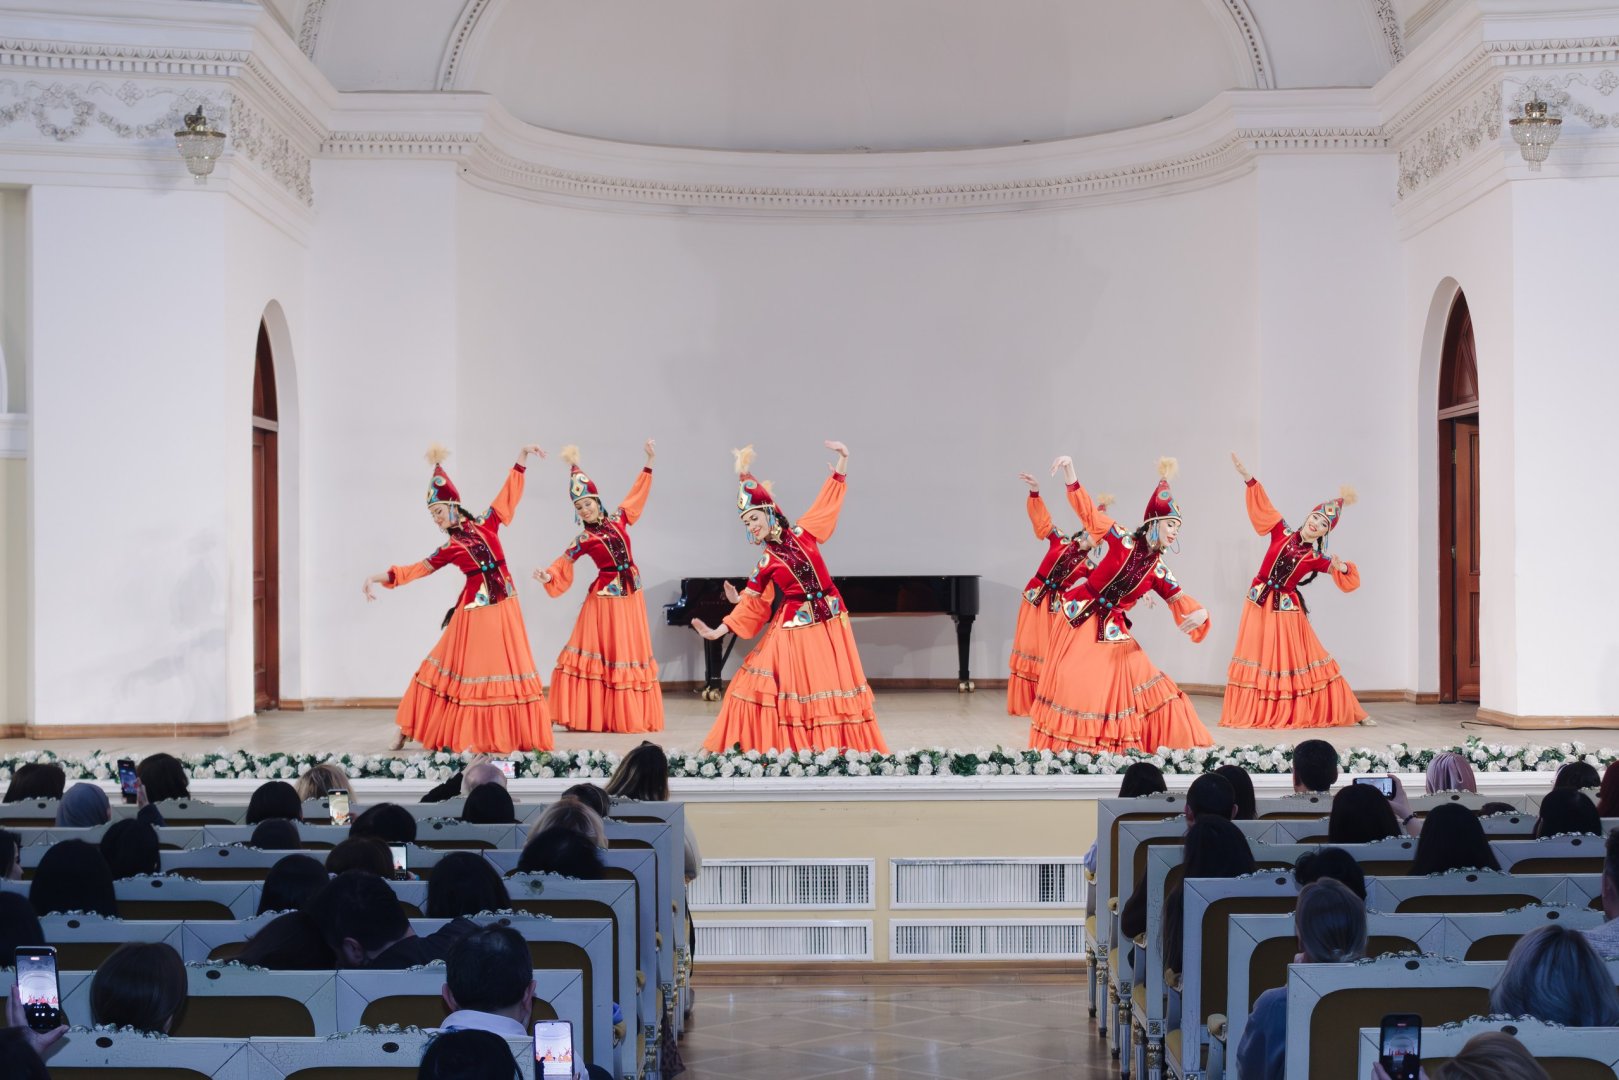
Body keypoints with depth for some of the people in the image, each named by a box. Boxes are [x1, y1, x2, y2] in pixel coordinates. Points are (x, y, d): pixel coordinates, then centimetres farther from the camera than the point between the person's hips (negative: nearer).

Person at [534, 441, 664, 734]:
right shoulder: (584, 539, -5)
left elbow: (636, 494, 15)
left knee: (631, 652, 6)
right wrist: (547, 576, -29)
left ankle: (628, 715, 11)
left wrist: (649, 462, 18)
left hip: (631, 593, 4)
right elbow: (564, 563, -9)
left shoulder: (617, 520, 4)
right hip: (605, 596, -4)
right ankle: (594, 716, 0)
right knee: (600, 653, -3)